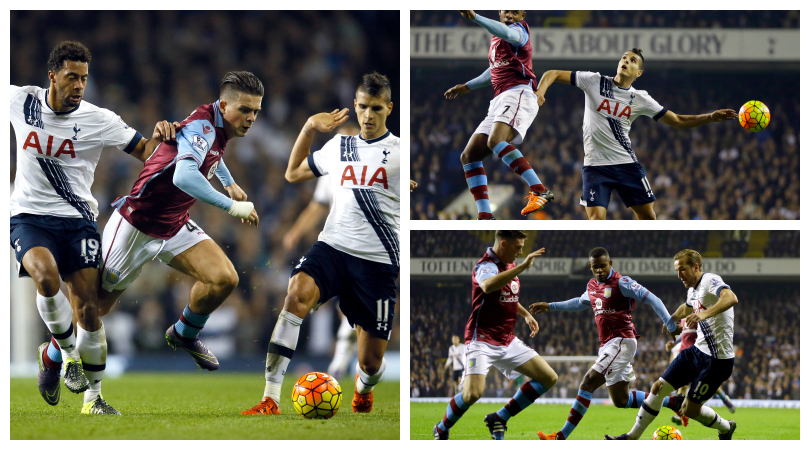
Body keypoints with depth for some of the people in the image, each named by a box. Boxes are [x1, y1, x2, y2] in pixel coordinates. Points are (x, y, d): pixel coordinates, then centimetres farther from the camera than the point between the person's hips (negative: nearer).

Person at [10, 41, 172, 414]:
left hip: (77, 220, 0)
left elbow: (143, 152, 1)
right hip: (29, 216, 0)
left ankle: (92, 396, 8)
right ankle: (68, 352, -9)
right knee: (45, 273, -32)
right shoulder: (20, 101, 0)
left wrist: (159, 135, -20)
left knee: (88, 307, -9)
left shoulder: (99, 120, -3)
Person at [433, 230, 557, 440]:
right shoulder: (486, 266, -18)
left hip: (508, 342, 9)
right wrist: (523, 266, -45)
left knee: (549, 378, 3)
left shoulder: (510, 265, 10)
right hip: (482, 341, -9)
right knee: (473, 393, -27)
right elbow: (488, 285, -45)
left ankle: (499, 419, 11)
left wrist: (526, 315, 17)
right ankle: (441, 429, 3)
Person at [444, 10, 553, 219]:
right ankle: (485, 217, -3)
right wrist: (467, 87, 46)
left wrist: (475, 17, -37)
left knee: (495, 141, -34)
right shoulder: (496, 37, 25)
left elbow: (508, 33, -26)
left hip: (519, 94, -9)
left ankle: (540, 192, -37)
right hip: (500, 100, 9)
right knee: (469, 156, 2)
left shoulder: (520, 29, 0)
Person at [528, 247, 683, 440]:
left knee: (588, 382, -15)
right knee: (621, 400, 7)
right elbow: (581, 303, 37)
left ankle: (562, 436, -15)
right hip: (607, 345, 9)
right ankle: (675, 402, 15)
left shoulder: (621, 283, -10)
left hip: (621, 342, -9)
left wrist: (670, 325, -19)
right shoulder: (592, 286, 15)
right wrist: (550, 307, 38)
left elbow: (651, 299, -13)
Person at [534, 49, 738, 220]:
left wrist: (711, 117, -3)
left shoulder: (640, 99, 4)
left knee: (647, 215, 2)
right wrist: (540, 91, -20)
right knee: (597, 219, -14)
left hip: (627, 164, 2)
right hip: (595, 164, -2)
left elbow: (678, 121, 9)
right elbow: (553, 74, 1)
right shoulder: (595, 81, -1)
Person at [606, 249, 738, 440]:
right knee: (659, 388, 5)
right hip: (697, 351, 9)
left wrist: (705, 313, -51)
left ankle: (726, 428, 23)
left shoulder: (710, 281, -17)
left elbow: (731, 298, -39)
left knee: (689, 410, -5)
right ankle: (632, 438, 14)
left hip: (717, 360, -9)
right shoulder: (693, 290, 12)